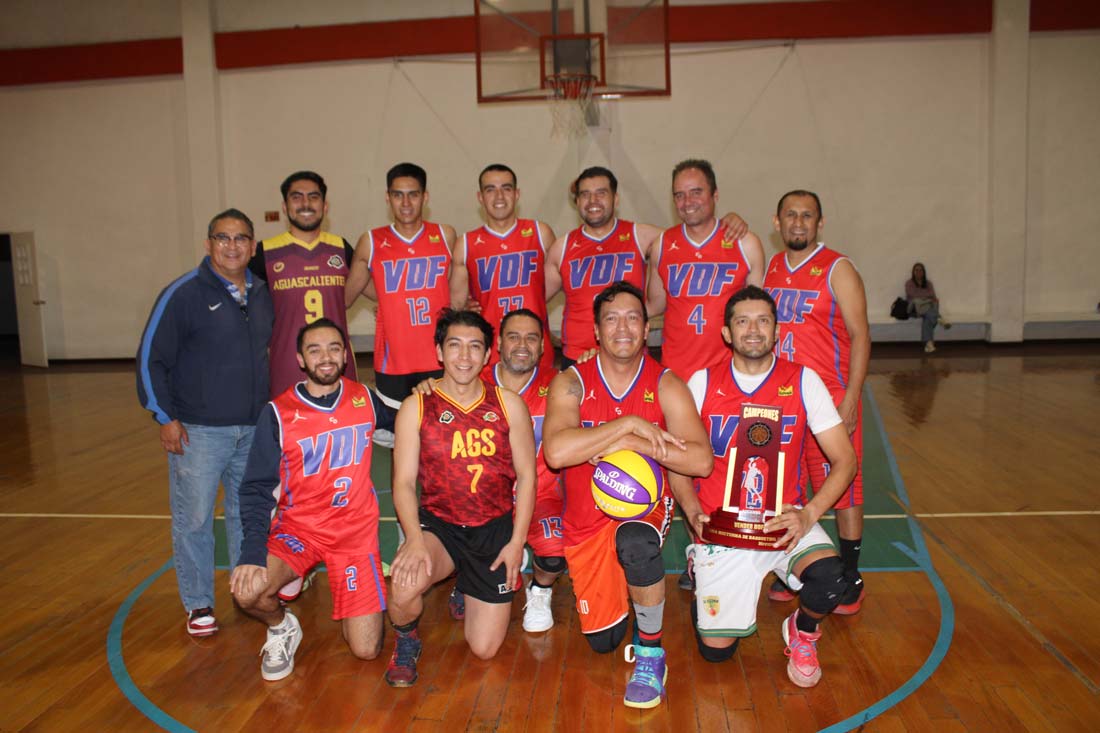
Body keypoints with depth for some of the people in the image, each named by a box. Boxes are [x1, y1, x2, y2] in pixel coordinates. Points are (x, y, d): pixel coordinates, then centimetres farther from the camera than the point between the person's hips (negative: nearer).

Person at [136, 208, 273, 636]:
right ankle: (198, 605, 15)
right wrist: (165, 417, -9)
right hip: (199, 431, -5)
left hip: (254, 429, 5)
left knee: (248, 513, 15)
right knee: (193, 519, 1)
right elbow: (150, 358, -7)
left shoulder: (262, 295, 8)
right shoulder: (183, 294, -8)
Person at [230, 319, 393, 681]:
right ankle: (281, 628, 6)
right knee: (247, 591, -30)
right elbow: (257, 489, -10)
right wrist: (253, 553, -23)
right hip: (297, 528, -1)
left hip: (356, 530, 1)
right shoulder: (277, 413, -8)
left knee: (366, 650, -4)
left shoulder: (365, 399, -2)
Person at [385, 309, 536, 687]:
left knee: (485, 649, 1)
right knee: (405, 584, -35)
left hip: (494, 528, 1)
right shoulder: (416, 406, -3)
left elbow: (526, 474, 1)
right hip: (438, 524, -1)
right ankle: (406, 642, 3)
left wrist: (517, 541, -6)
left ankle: (466, 591, 37)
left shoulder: (508, 404, 0)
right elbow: (403, 481, -7)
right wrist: (414, 538, -23)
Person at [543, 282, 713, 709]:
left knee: (635, 542, -39)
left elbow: (701, 460, -20)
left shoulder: (666, 385, -9)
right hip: (586, 518, 1)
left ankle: (650, 655, -15)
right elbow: (555, 452, -31)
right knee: (602, 641, 7)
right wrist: (628, 424, -29)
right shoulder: (571, 383, -12)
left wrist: (635, 444, -28)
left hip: (643, 504, -1)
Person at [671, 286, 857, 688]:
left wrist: (808, 515, -19)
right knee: (716, 649, -4)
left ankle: (803, 630, 7)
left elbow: (844, 459, -4)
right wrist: (693, 512, -15)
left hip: (784, 519, 0)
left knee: (829, 579, -31)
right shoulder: (702, 383, -3)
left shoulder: (803, 381, -4)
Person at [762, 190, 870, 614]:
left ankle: (850, 578, 18)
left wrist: (850, 401, -18)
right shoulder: (771, 269, 9)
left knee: (843, 488, 3)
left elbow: (859, 336, -10)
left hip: (830, 399, -5)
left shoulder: (837, 269, -6)